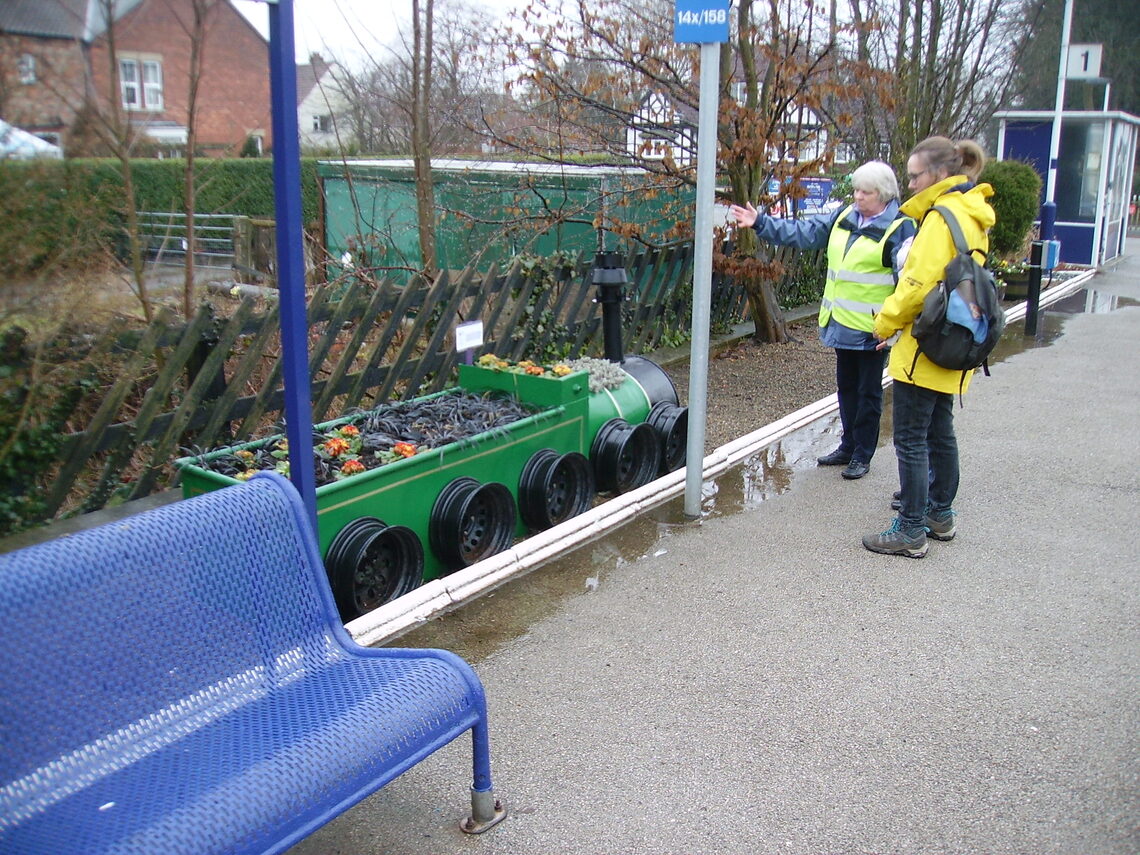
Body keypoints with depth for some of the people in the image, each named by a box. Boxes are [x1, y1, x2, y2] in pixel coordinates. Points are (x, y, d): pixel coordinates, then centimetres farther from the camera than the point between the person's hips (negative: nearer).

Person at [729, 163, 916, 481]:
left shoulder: (899, 228, -11)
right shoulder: (844, 217, 9)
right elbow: (804, 232, 13)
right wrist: (760, 223, 8)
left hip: (871, 328, -7)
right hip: (842, 323, 7)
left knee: (868, 391, 5)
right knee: (846, 387, 17)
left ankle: (862, 455, 17)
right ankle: (848, 446, 32)